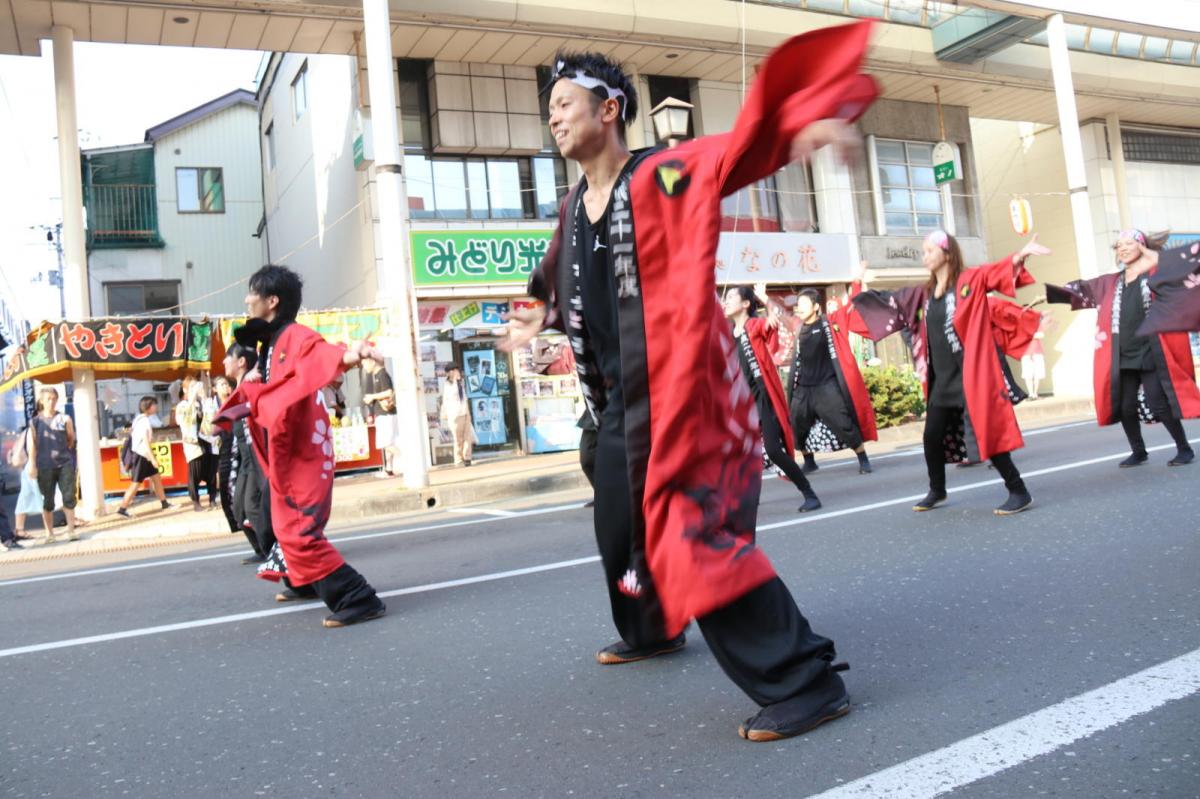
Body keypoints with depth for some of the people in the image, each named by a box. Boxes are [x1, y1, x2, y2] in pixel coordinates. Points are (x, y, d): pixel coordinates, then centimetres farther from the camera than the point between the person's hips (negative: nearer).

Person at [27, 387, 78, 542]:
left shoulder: (64, 419, 4)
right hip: (45, 466, 0)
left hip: (65, 464, 0)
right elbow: (32, 445, -1)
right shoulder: (35, 422, 4)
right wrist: (32, 465, -7)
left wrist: (64, 452, 6)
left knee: (69, 497, -4)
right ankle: (49, 533, 13)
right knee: (47, 500, 4)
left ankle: (71, 530, 2)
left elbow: (71, 439, 13)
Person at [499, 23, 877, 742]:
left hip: (679, 390, -9)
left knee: (697, 528, -16)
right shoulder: (573, 209, 11)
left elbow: (741, 149, -27)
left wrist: (803, 120, -44)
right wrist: (543, 319, 35)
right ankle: (650, 630, 47)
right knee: (619, 526, 21)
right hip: (621, 399, 9)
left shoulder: (661, 175, -11)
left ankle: (804, 680, -6)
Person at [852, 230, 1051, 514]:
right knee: (931, 437, 13)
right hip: (941, 379, 7)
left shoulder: (971, 280, -7)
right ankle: (937, 491, 33)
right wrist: (860, 296, 32)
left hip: (971, 375, -7)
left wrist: (1020, 256, -43)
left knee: (986, 433, -9)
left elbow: (998, 271, -24)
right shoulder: (924, 292, 11)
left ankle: (1019, 492, 3)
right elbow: (890, 300, 24)